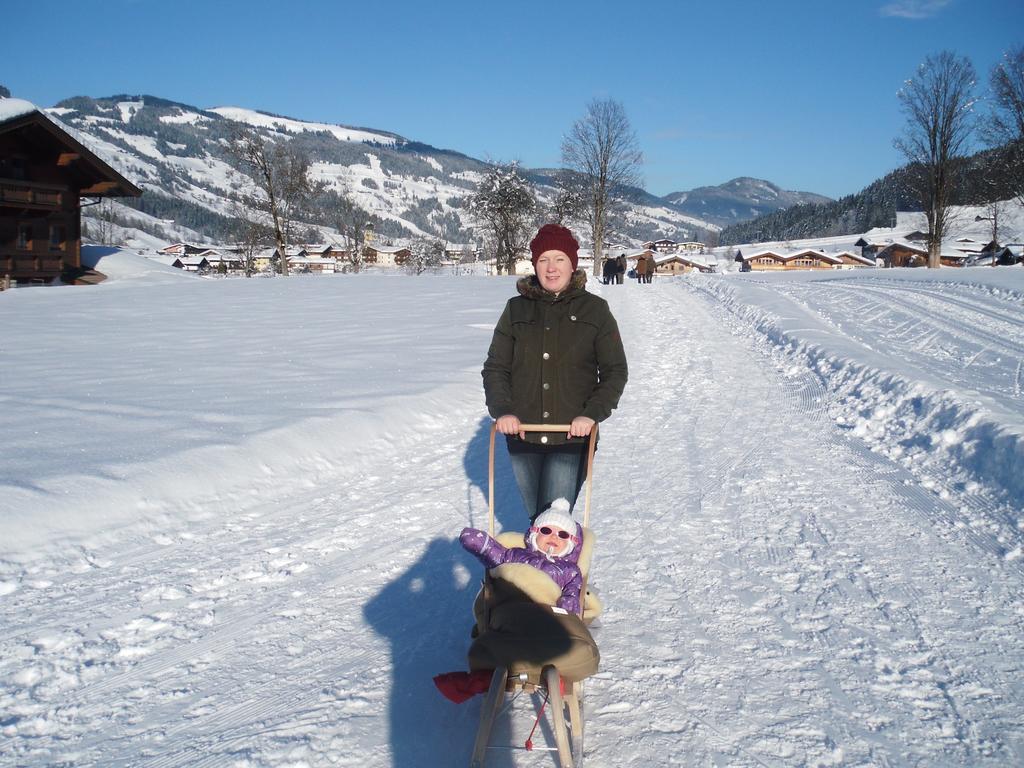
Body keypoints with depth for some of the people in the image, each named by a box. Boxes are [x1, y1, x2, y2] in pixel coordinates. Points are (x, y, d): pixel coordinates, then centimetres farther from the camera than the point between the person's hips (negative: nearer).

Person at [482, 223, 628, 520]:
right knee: (535, 518, 14)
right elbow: (495, 367, 6)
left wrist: (592, 414, -14)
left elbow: (615, 372, 1)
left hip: (571, 438, -3)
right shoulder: (517, 309, 5)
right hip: (523, 436, 3)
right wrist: (502, 411, -10)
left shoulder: (595, 310, 1)